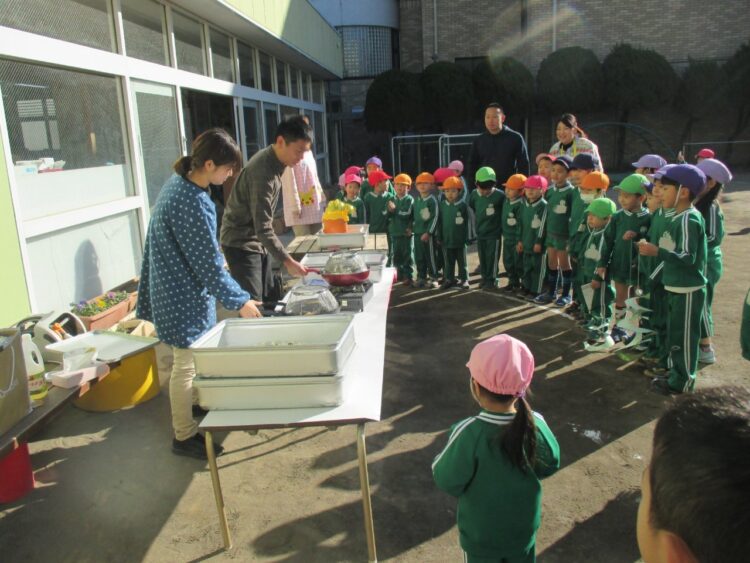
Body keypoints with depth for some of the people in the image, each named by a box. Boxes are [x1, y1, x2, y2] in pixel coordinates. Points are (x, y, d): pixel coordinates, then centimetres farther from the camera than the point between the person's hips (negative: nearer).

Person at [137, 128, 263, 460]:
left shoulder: (178, 183, 2)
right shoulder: (192, 204, -29)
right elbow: (209, 265, -24)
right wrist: (240, 302, -13)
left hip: (174, 288, 10)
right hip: (185, 298, -10)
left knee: (191, 359, 25)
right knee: (187, 365, 5)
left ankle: (197, 405, 46)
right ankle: (185, 436, 22)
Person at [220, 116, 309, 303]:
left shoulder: (273, 161, 2)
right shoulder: (263, 172, -27)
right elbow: (263, 228, -28)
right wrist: (287, 261, -29)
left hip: (259, 243, 9)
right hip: (241, 244, -9)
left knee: (267, 300, 13)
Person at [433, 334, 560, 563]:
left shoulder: (468, 433, -34)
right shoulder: (536, 424, -22)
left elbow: (446, 480, -22)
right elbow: (549, 465, -4)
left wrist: (444, 457, -3)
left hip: (480, 533, -2)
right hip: (524, 527, 3)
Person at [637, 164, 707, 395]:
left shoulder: (689, 220, -19)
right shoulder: (680, 217, 9)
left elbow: (688, 258, -26)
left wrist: (657, 251, -27)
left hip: (688, 290, -9)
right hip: (677, 287, 9)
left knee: (683, 336, 2)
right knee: (675, 333, 19)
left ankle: (683, 381, 14)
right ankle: (676, 372, 32)